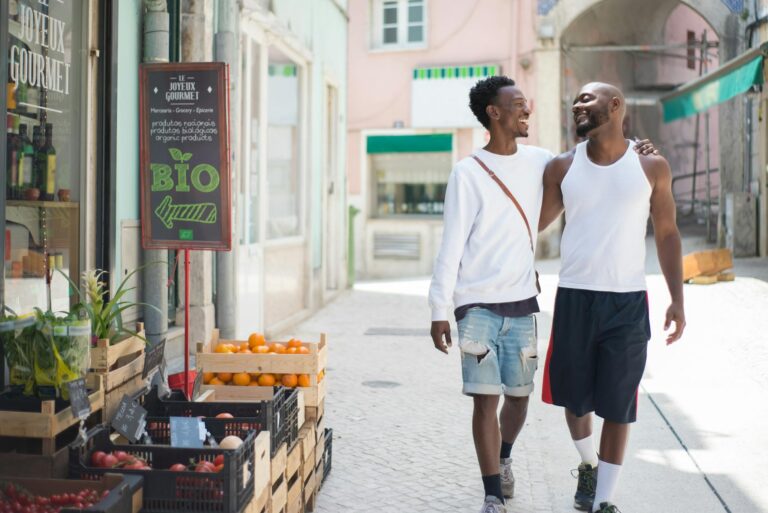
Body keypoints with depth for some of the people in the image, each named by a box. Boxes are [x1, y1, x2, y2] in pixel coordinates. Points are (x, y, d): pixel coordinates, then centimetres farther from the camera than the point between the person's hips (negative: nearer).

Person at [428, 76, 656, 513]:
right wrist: (440, 309, -9)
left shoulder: (538, 161, 6)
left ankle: (503, 458, 40)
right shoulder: (468, 174, -6)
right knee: (486, 399, -5)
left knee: (519, 395, 11)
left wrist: (632, 153, 3)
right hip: (478, 305, -4)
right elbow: (451, 247, -7)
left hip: (522, 303, 4)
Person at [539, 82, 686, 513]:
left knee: (619, 405, 2)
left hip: (627, 301, -1)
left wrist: (677, 299, -1)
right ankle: (589, 466, 39)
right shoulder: (562, 168, 4)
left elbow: (667, 235, 5)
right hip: (574, 297, 2)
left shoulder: (652, 167, 1)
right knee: (574, 396, 11)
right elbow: (535, 225, 10)